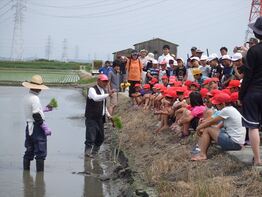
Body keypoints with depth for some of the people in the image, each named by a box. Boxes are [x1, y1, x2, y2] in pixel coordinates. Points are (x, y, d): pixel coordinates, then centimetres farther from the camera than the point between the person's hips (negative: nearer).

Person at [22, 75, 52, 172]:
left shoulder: (26, 97, 9)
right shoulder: (35, 99, -19)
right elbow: (37, 116, -21)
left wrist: (46, 109, 30)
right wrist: (46, 128, -16)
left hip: (29, 126, 9)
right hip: (37, 127, -9)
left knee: (29, 151, 16)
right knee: (41, 152, -2)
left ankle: (26, 169, 21)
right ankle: (40, 171, -1)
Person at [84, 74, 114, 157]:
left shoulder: (103, 91, 16)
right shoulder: (92, 89, -10)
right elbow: (95, 98, -33)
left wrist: (108, 115, 18)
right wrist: (108, 94, -39)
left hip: (100, 118, 8)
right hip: (92, 118, -8)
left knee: (101, 137, 12)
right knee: (91, 137, -11)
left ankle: (94, 152, 27)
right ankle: (87, 152, -2)